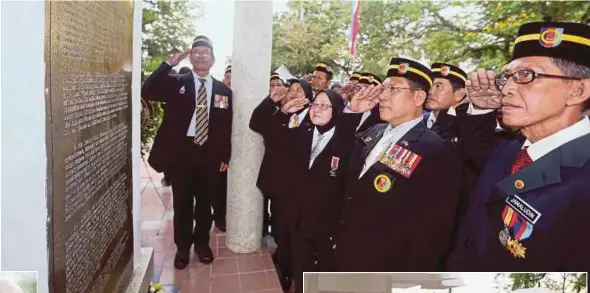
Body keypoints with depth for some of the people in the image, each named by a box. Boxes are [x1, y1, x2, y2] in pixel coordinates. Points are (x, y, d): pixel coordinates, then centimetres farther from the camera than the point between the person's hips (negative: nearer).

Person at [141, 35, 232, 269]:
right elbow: (147, 92, -13)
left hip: (209, 154, 1)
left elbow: (227, 126, 7)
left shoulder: (223, 90, 6)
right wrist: (169, 63, -14)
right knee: (182, 203, 9)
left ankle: (202, 244, 32)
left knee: (205, 203, 12)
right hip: (181, 151, -1)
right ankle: (183, 247, 27)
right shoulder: (176, 83, 2)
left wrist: (225, 157, 4)